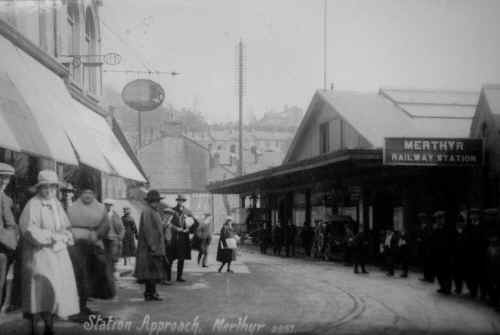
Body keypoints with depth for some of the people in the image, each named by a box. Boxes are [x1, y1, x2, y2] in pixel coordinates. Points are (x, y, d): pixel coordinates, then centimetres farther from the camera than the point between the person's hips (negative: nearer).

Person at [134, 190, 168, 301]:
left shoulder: (155, 212, 17)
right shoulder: (147, 212, -14)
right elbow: (147, 230, -20)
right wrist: (152, 246, -23)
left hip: (156, 247, 10)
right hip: (150, 247, -10)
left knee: (154, 270, 11)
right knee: (151, 270, -7)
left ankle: (151, 293, 16)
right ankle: (150, 294, -4)